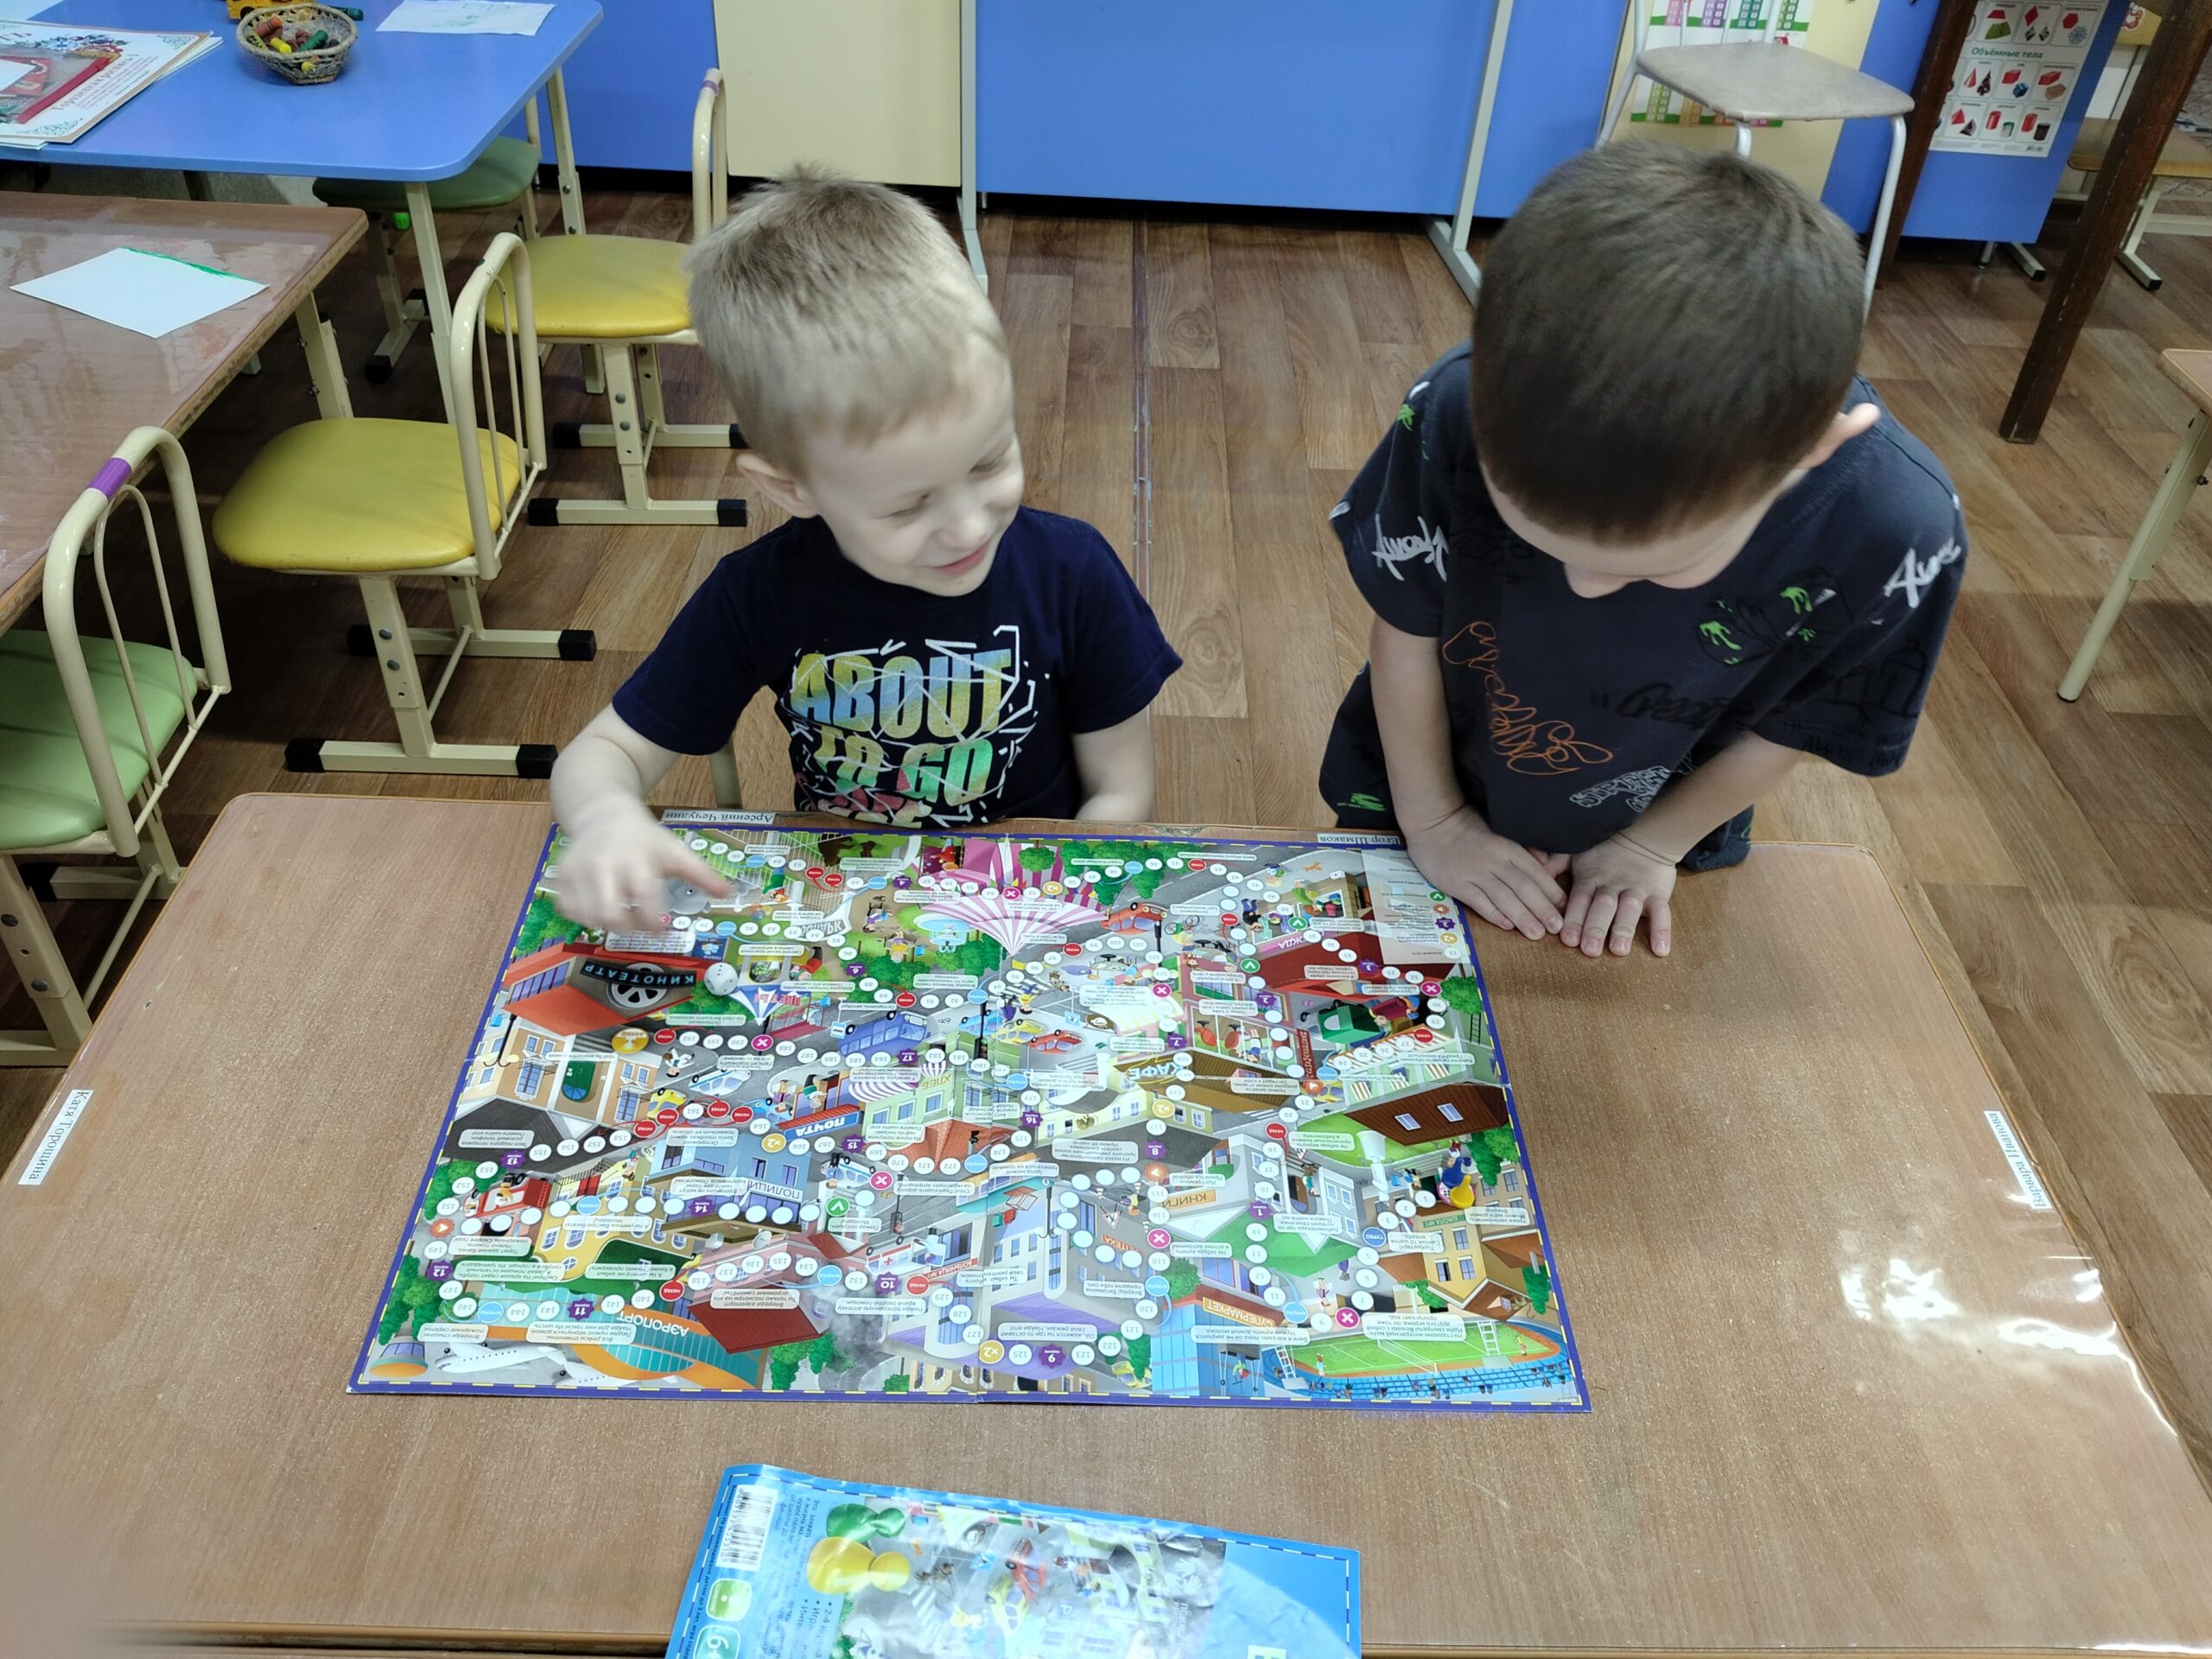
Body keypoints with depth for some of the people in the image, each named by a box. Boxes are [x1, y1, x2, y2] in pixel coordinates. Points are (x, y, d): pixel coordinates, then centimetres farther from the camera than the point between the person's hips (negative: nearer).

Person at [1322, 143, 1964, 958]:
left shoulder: (1892, 528, -34)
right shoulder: (1461, 413, -37)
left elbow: (1787, 726, -15)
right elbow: (1405, 623, -19)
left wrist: (1653, 846, -7)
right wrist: (1433, 820, -11)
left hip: (1646, 840, 0)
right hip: (1418, 799, 0)